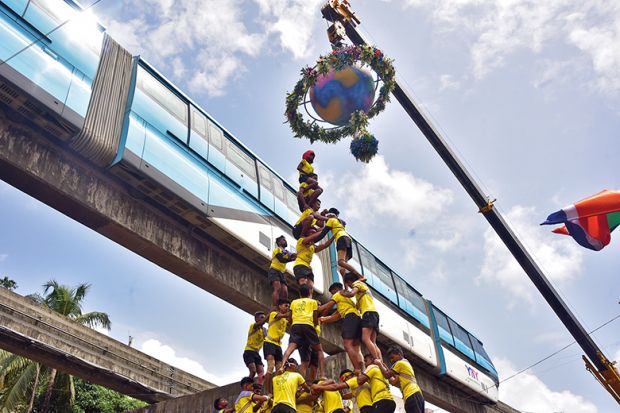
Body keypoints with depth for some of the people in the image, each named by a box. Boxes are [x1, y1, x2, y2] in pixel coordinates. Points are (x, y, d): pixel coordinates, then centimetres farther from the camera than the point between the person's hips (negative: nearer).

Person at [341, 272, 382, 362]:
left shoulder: (357, 283, 8)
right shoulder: (363, 286, 35)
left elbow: (351, 293, -14)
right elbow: (358, 305, 33)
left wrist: (343, 293, 5)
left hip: (369, 313, -9)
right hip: (374, 314, 9)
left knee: (365, 339, -22)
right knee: (372, 343, 0)